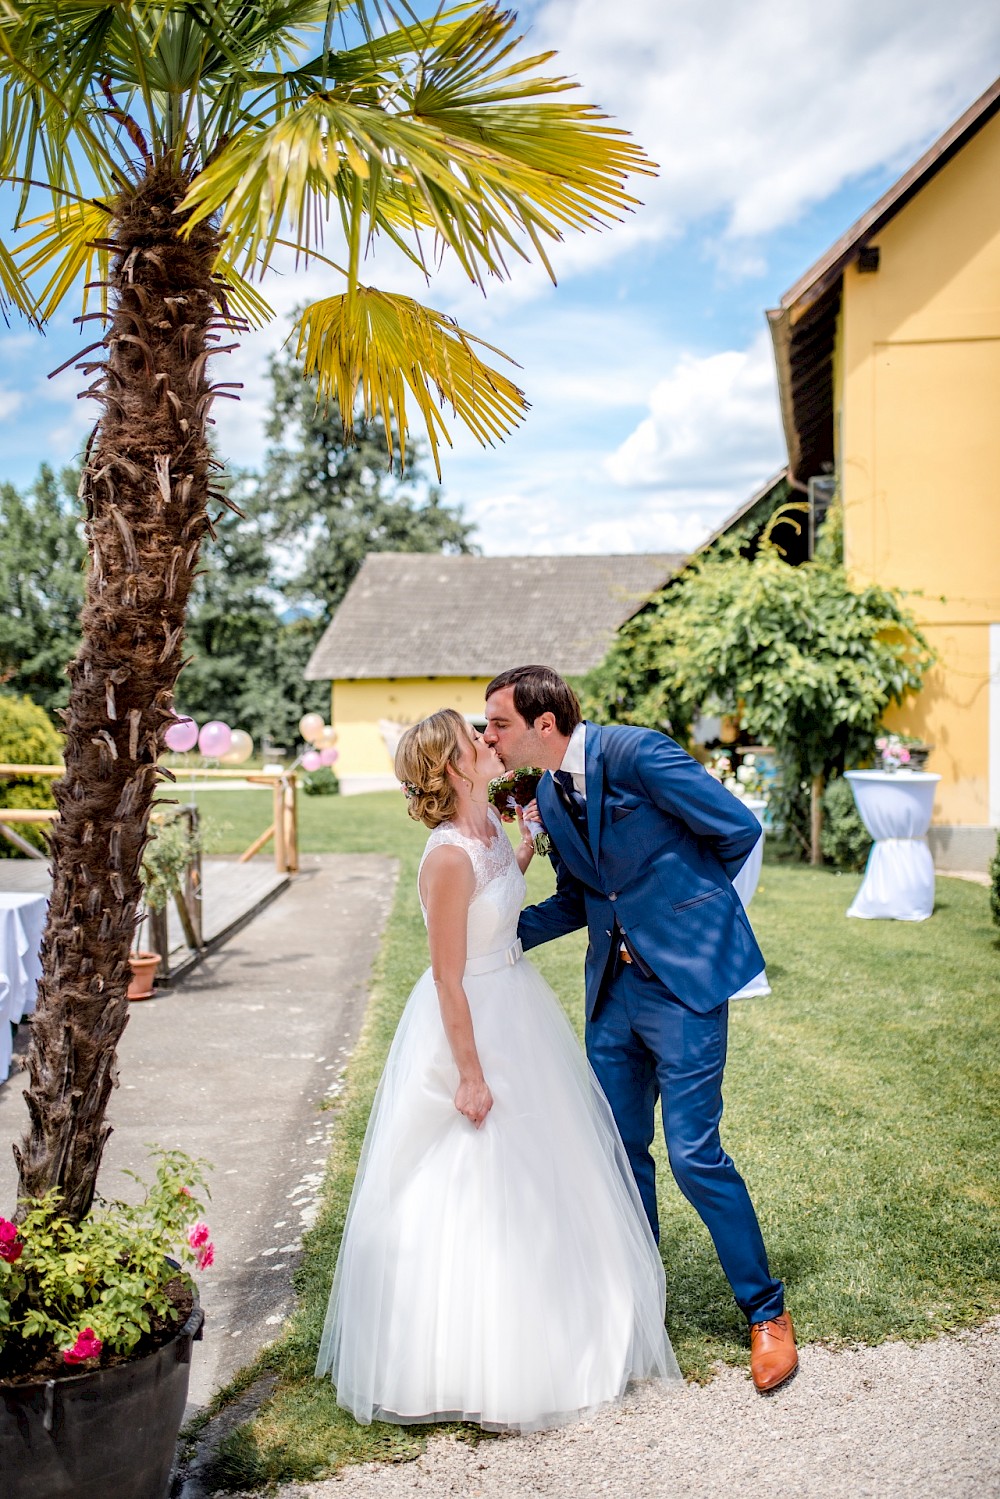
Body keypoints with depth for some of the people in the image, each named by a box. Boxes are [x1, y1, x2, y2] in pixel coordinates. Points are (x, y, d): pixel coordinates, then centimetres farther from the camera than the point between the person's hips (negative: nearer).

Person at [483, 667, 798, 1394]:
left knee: (693, 1150, -3)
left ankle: (768, 1312, 19)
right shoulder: (549, 795, 7)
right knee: (619, 1148, 13)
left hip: (684, 980, -7)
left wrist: (683, 898, 2)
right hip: (614, 986, 7)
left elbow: (739, 828, -13)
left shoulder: (635, 752, -17)